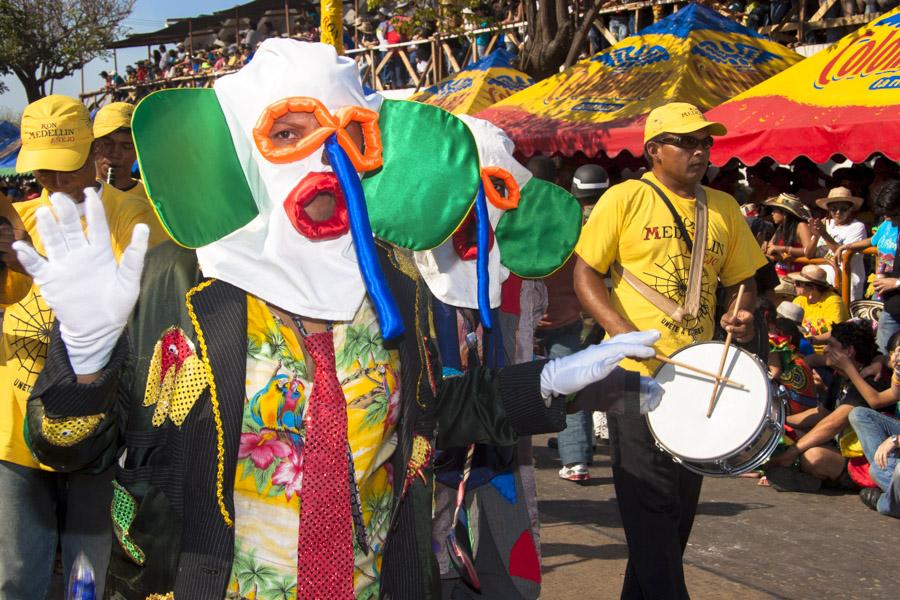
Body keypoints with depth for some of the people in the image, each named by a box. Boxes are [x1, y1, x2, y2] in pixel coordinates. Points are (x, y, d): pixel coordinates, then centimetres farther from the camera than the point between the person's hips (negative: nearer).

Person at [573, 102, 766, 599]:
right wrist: (624, 331, -21)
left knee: (683, 499, 14)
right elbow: (586, 275, -7)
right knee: (650, 496, -5)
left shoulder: (723, 208, 11)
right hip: (637, 372, -6)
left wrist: (741, 314, -5)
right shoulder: (624, 199, -4)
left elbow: (741, 279, 18)